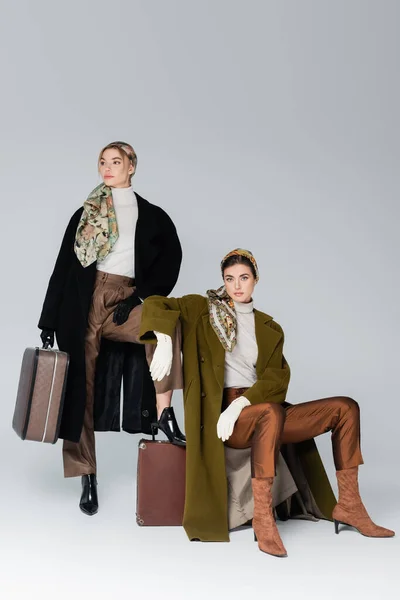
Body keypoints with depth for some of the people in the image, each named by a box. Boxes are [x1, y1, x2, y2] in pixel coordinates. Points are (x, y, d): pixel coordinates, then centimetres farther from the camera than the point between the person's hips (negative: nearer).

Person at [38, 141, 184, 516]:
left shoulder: (152, 216, 13)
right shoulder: (84, 215, 14)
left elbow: (171, 257, 3)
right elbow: (64, 267, 10)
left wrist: (141, 295, -11)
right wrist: (50, 321, 5)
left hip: (127, 300, 0)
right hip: (85, 302, 0)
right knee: (80, 384, -7)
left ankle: (164, 412, -32)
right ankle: (87, 477, -1)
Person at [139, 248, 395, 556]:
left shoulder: (270, 329, 14)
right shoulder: (204, 309, 7)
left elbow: (276, 379, -1)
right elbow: (155, 304, -4)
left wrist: (240, 404, -20)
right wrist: (165, 341, -24)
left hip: (262, 415, 5)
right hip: (220, 412, -5)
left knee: (345, 407, -5)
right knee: (271, 411, -39)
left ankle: (348, 506, 0)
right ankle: (263, 518, -33)